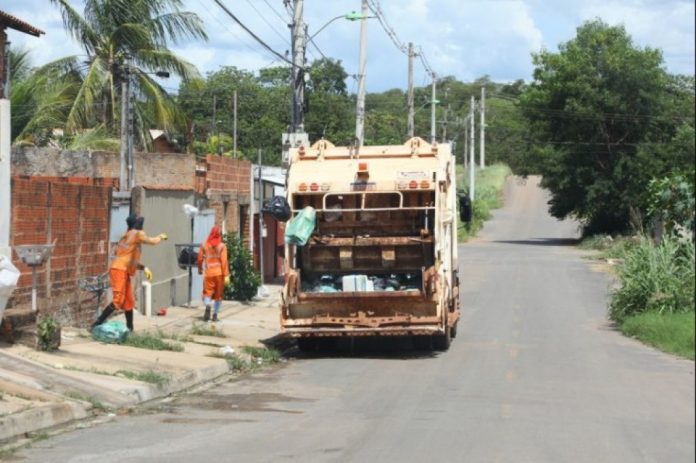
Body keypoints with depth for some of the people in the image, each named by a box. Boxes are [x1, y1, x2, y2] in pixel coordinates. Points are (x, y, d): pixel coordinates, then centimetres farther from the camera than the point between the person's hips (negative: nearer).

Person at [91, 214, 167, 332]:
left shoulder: (127, 236, 23)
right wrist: (161, 237, 30)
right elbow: (152, 241, 11)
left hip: (123, 271, 9)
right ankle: (97, 324, -18)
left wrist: (144, 268, 17)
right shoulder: (137, 234, -3)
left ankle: (130, 329, 16)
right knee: (118, 301, -14)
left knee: (129, 301, 12)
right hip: (119, 270, -9)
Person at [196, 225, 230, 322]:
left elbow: (199, 259, 6)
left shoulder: (205, 245, 1)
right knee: (219, 294, 12)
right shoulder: (222, 246, -5)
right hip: (219, 273, 0)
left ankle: (207, 305, -30)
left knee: (207, 292, 1)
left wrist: (200, 269, 25)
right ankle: (215, 314, 11)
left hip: (209, 273, 0)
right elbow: (224, 261, -10)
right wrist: (226, 275, -9)